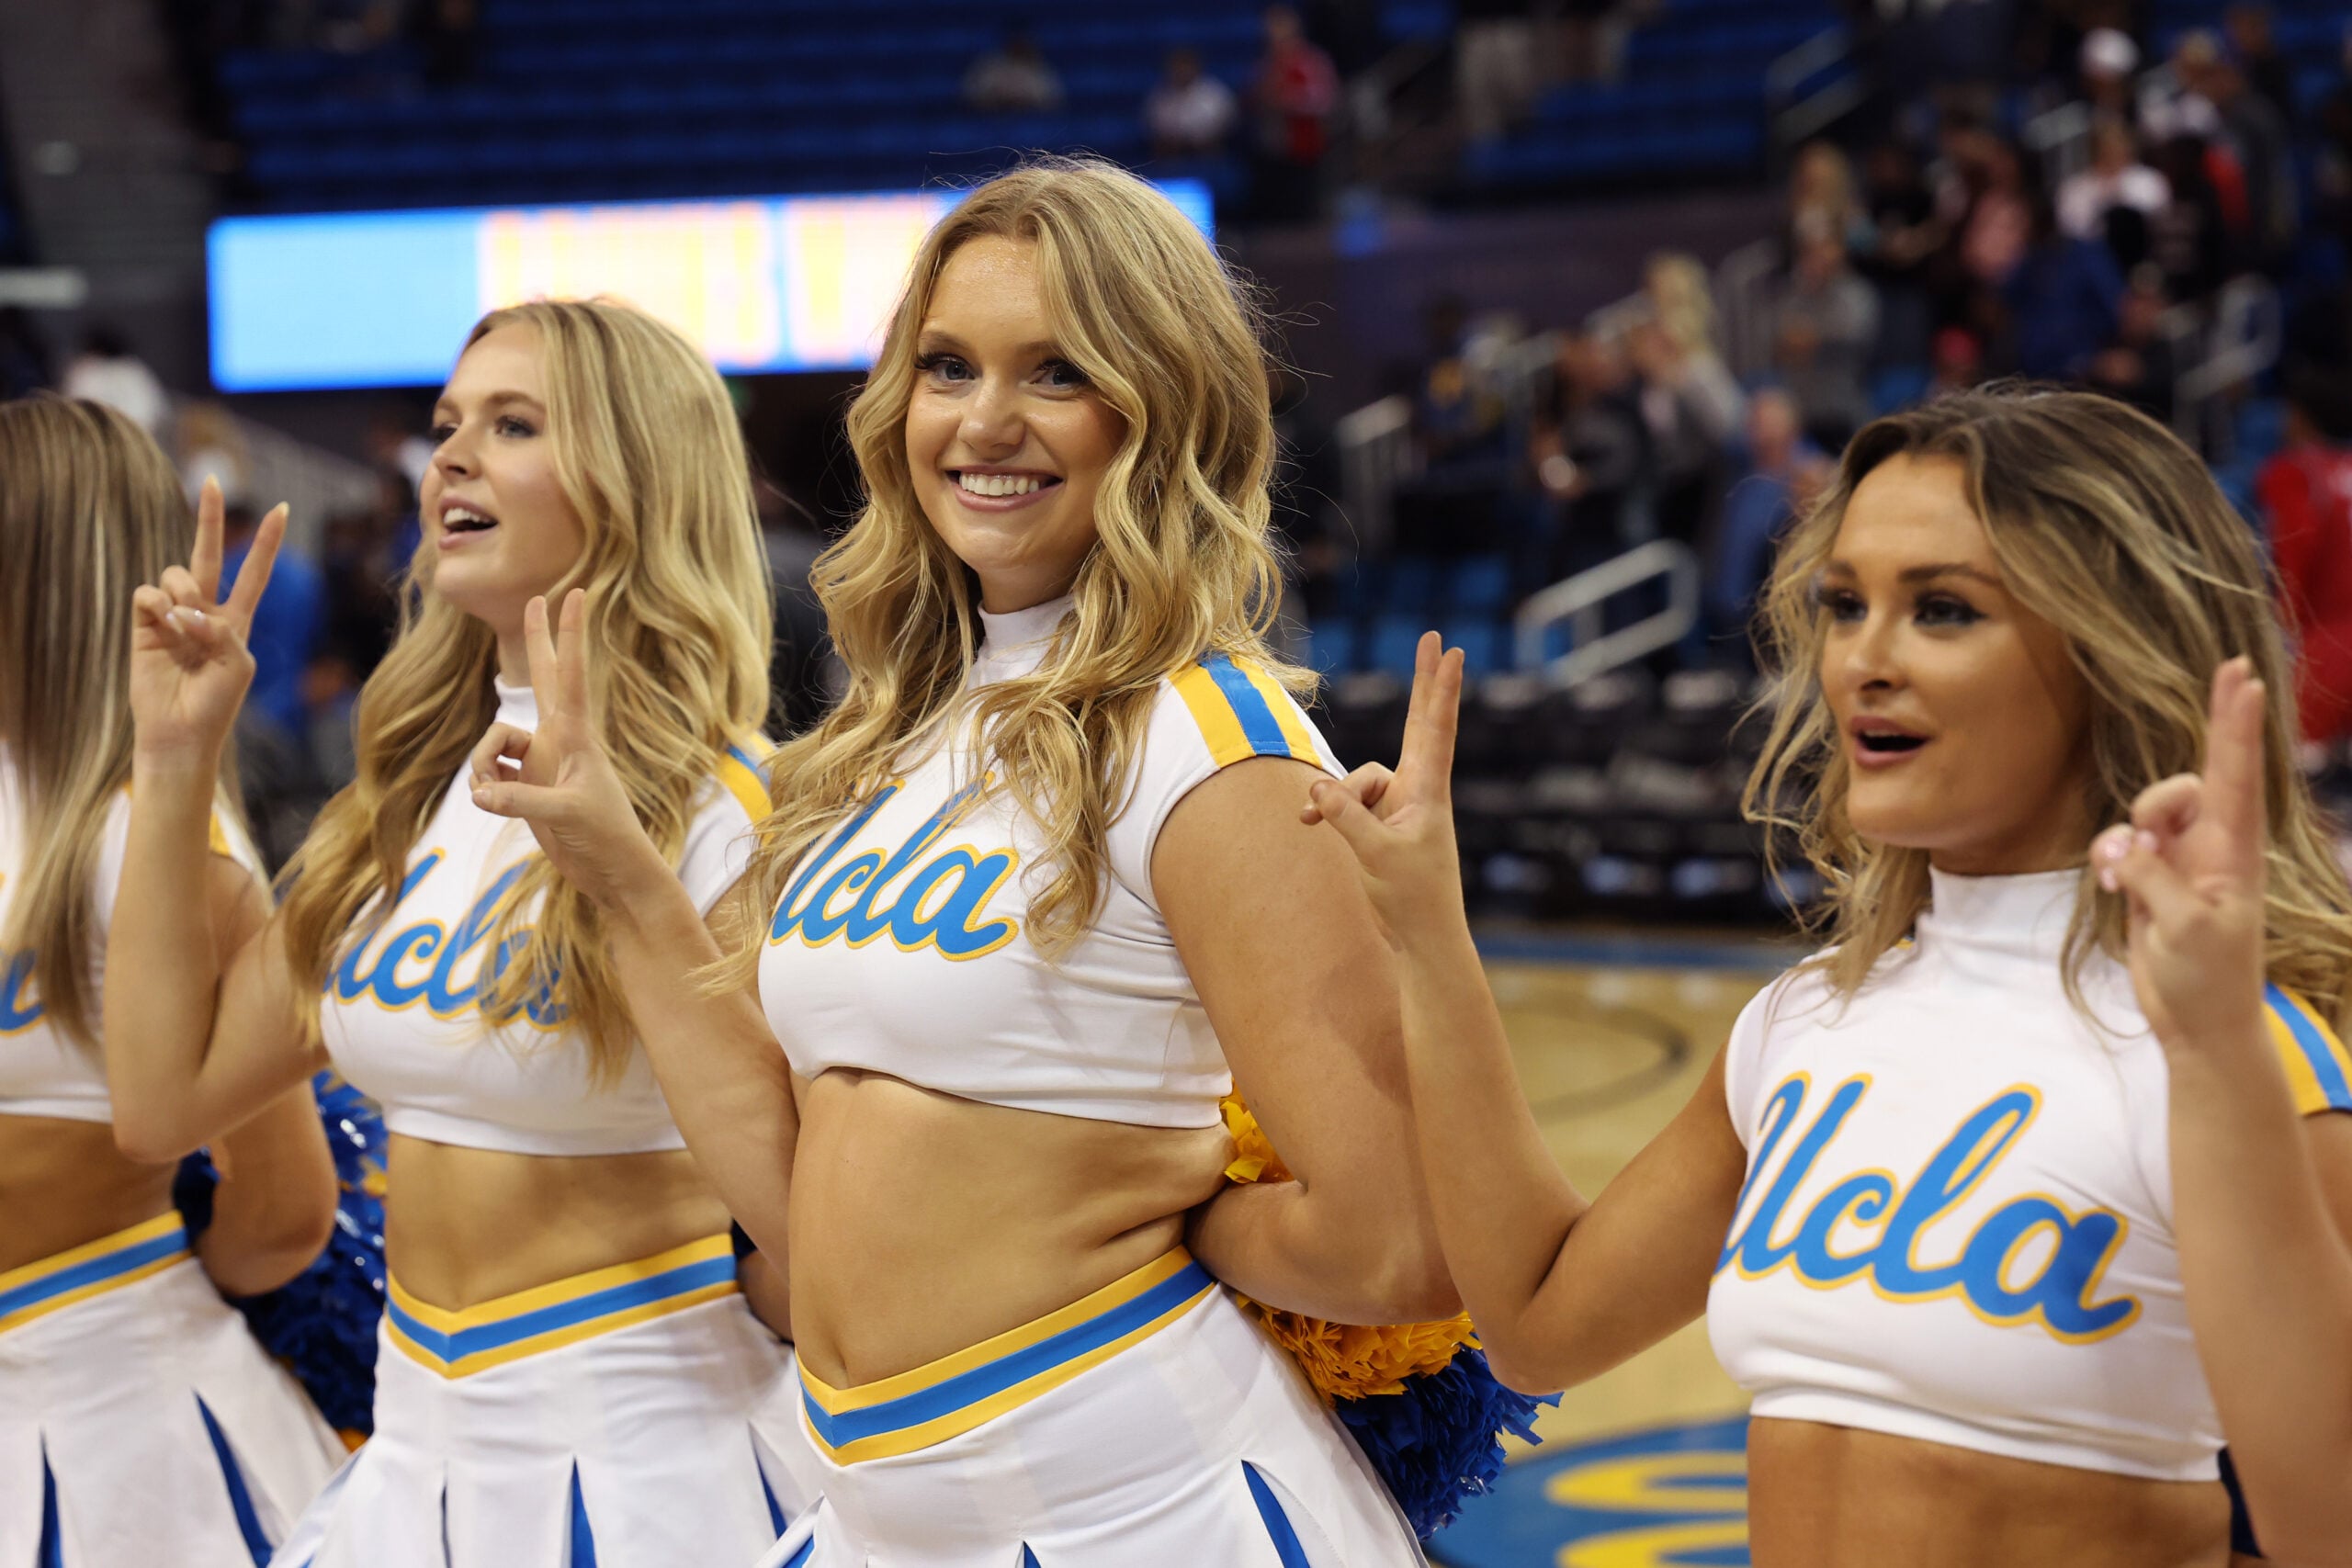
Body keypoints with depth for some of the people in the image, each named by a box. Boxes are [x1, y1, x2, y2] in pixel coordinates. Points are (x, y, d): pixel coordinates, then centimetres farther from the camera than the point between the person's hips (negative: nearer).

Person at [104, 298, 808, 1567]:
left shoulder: (720, 818, -15)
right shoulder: (410, 803, 6)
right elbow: (166, 1097, 5)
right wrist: (173, 759, 4)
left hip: (639, 1458, -7)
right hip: (417, 1452, 7)